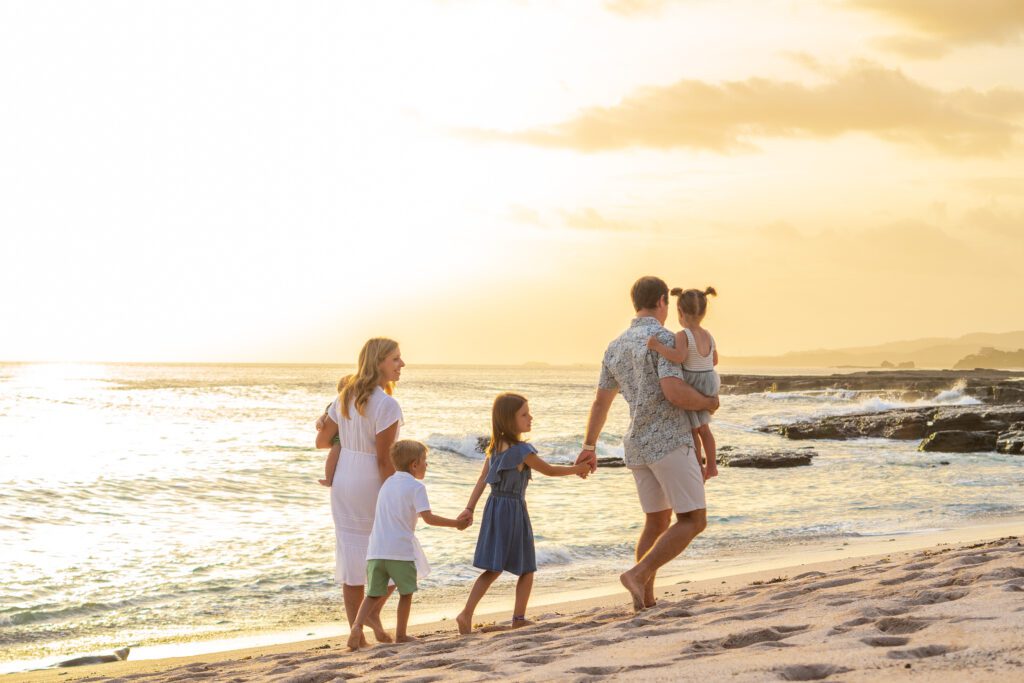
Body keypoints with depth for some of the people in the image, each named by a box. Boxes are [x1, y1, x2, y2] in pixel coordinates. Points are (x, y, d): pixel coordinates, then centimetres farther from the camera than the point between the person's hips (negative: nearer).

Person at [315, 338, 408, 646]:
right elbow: (383, 459, -20)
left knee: (353, 553, 9)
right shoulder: (387, 405, -19)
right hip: (373, 485, -6)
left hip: (344, 482, 6)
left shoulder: (345, 397, 3)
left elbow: (322, 441, 9)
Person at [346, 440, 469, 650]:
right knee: (406, 592, 13)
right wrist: (456, 523, -4)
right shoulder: (416, 487, -4)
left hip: (376, 551, 5)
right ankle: (401, 634, 18)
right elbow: (428, 517, -12)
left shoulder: (387, 483, 19)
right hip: (401, 550, -5)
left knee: (374, 594, 7)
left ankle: (357, 625, -15)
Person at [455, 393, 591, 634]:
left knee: (494, 569, 8)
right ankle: (519, 617, 11)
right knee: (526, 569, 9)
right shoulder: (522, 450, -15)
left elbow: (482, 479, 6)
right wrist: (577, 469, 9)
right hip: (513, 510, -7)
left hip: (494, 507, 7)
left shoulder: (495, 446, 6)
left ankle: (466, 614, -5)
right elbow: (549, 470, -4)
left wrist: (470, 508, 6)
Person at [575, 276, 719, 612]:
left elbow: (600, 402, 19)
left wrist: (589, 448, 29)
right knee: (693, 521, -4)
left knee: (657, 522, 19)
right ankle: (638, 574, -17)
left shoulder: (616, 347, 12)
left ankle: (646, 597, 14)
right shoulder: (662, 338, -13)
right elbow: (674, 392, -25)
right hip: (670, 442, -8)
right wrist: (708, 403, -5)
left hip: (637, 446, 8)